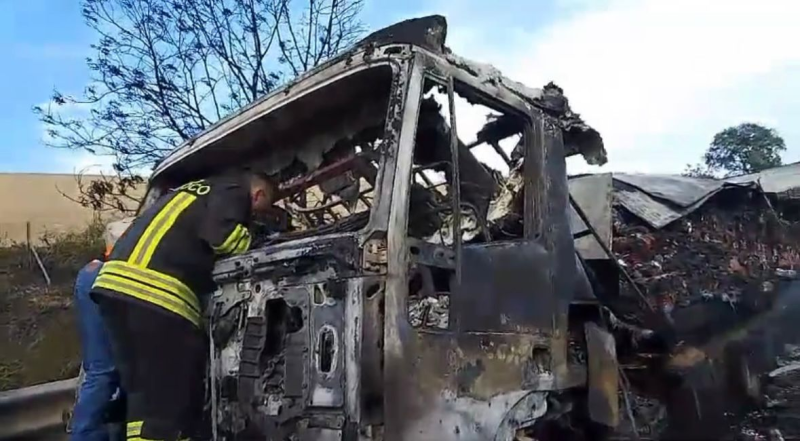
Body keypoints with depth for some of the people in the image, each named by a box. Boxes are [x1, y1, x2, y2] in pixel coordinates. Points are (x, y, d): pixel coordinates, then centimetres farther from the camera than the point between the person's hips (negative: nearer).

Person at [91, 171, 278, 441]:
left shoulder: (199, 189, 32)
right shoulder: (233, 192, 5)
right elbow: (221, 234, -13)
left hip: (118, 281, 10)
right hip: (154, 290, -9)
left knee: (146, 395, 15)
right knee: (165, 400, -5)